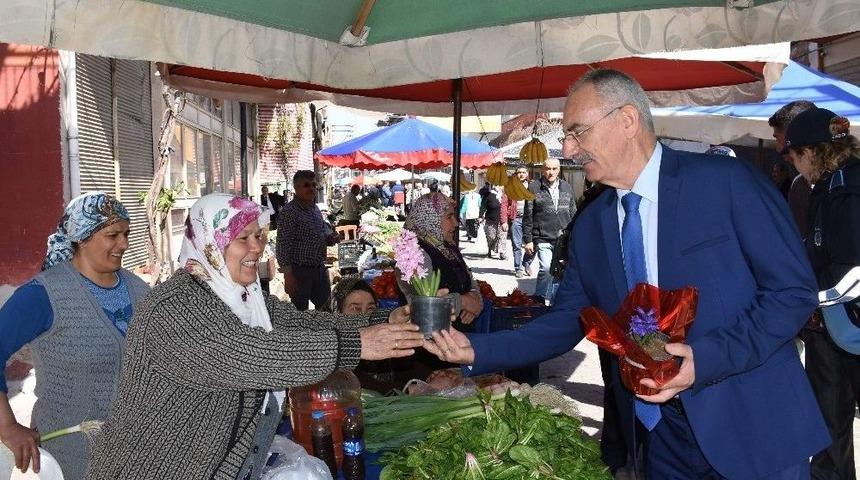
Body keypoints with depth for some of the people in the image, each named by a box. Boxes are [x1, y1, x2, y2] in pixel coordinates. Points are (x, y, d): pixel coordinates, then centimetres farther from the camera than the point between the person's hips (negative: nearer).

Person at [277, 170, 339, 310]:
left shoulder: (316, 209, 11)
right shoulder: (289, 212, -14)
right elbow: (283, 246, -17)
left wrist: (330, 238, 2)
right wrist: (288, 276, -21)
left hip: (320, 269, 8)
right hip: (300, 271, -8)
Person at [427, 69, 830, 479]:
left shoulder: (728, 181, -11)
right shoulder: (590, 225, 4)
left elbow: (794, 290, -12)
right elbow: (565, 321, 5)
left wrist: (707, 358, -24)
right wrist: (477, 350, -7)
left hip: (754, 429, -4)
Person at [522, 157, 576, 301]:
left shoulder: (566, 187, 12)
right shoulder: (534, 188, 0)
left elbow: (573, 214, 17)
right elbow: (527, 216, 0)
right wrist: (528, 240, -3)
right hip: (543, 239, -4)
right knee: (546, 269, -18)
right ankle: (540, 299, -1)